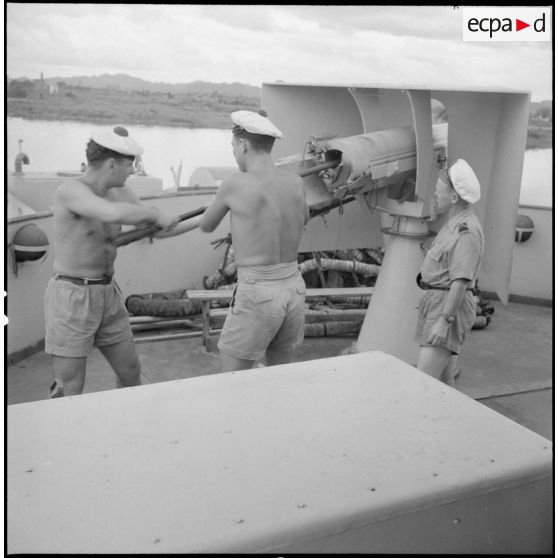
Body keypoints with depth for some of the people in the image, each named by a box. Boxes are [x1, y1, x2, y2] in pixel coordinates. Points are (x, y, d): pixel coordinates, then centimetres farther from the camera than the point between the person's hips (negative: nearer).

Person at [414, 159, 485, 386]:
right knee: (442, 382, 13)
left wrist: (444, 320, -27)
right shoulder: (456, 224, 15)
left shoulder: (466, 231, -18)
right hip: (437, 305, 10)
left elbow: (461, 280, -24)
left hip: (449, 309, -10)